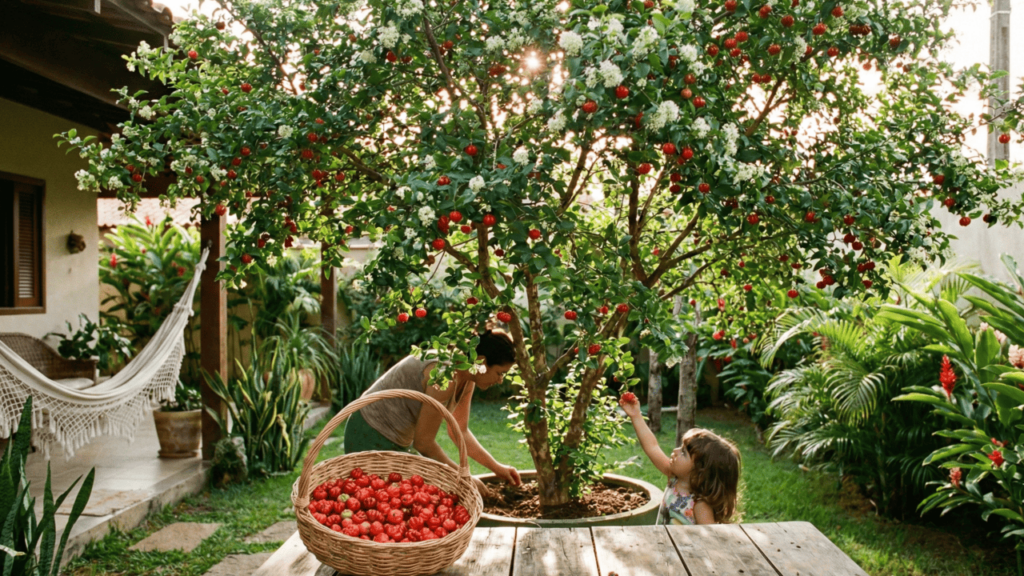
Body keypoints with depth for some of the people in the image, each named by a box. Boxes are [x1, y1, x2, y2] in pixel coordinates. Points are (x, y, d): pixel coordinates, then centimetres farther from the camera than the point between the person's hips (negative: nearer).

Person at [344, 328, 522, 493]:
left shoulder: (467, 378, -2)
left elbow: (459, 431, 10)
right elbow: (424, 442, -25)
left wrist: (496, 467, 6)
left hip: (399, 441, 10)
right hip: (371, 437, -10)